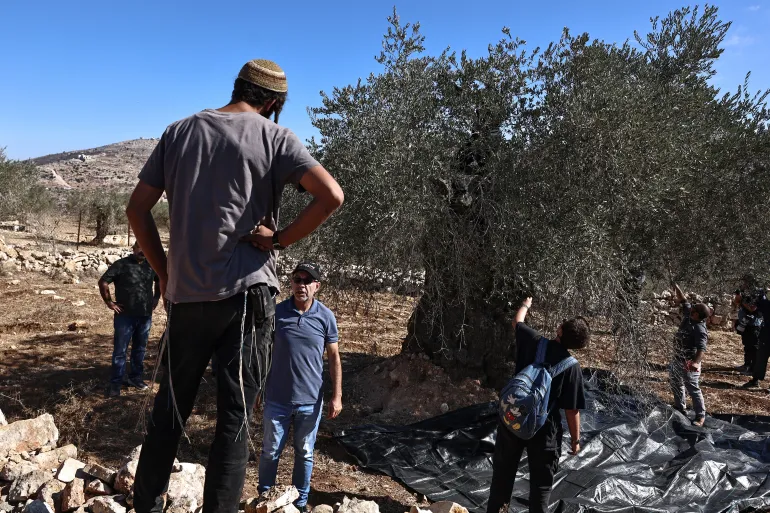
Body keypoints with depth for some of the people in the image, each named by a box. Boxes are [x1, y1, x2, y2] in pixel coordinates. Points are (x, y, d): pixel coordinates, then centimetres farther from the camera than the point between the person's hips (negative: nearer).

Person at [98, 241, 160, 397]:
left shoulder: (150, 266, 8)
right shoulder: (122, 264, -6)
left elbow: (160, 281, 26)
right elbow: (103, 282, -7)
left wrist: (156, 298, 17)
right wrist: (109, 302, -8)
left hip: (145, 315, 5)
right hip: (125, 316, -5)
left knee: (140, 349, 13)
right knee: (120, 350, 0)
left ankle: (136, 377, 26)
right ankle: (115, 383, 6)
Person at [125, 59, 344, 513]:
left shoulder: (180, 131, 10)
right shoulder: (275, 137, -2)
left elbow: (137, 210, 10)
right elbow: (332, 196, -16)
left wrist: (165, 273, 15)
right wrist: (279, 239, -7)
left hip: (185, 294, 4)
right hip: (246, 292, -4)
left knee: (171, 407, 19)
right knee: (235, 417, 5)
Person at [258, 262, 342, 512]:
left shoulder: (326, 317, -5)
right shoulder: (276, 312, -5)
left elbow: (334, 358, 0)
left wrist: (337, 396, -4)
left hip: (310, 401, 0)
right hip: (277, 399, 0)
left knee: (304, 454, 13)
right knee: (270, 452, 11)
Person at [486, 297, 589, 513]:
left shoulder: (534, 342, -8)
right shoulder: (572, 367, -13)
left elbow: (517, 322, 15)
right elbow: (572, 410, -10)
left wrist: (526, 305, 35)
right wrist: (575, 440, 4)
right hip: (543, 430, -3)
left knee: (503, 472, 20)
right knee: (541, 482, 13)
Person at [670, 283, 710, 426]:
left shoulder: (700, 329, -28)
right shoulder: (688, 315, -5)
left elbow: (701, 348, -39)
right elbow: (683, 300, 10)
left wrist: (696, 362, -53)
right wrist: (676, 287, 8)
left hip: (689, 363, -10)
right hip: (677, 359, 10)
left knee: (693, 389, 0)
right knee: (676, 384, 23)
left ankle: (700, 416, 15)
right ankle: (680, 409, 40)